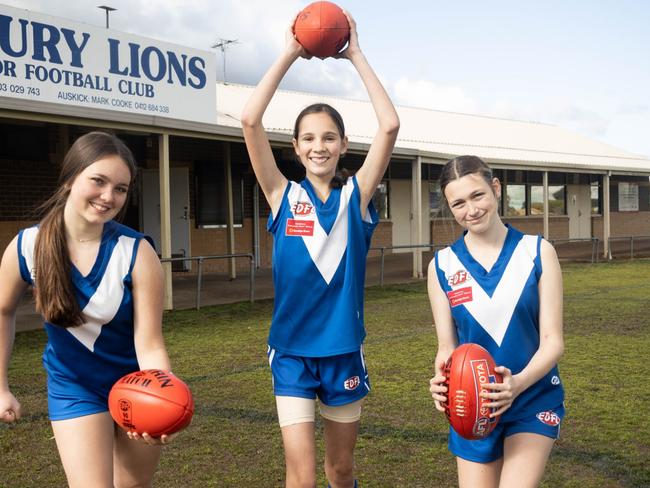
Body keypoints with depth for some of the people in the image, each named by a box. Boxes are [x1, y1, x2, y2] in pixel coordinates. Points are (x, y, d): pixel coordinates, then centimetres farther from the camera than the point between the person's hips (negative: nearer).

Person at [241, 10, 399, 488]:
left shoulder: (355, 195, -1)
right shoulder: (283, 194, -2)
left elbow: (390, 125, -12)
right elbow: (250, 120, -13)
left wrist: (355, 55, -8)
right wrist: (289, 55, -10)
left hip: (344, 349, 1)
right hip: (291, 351, -1)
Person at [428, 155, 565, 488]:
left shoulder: (538, 252, -6)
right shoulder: (442, 266, -3)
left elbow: (552, 340, -9)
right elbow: (447, 346, 0)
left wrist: (518, 383, -28)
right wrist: (442, 381, -23)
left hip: (534, 399, -2)